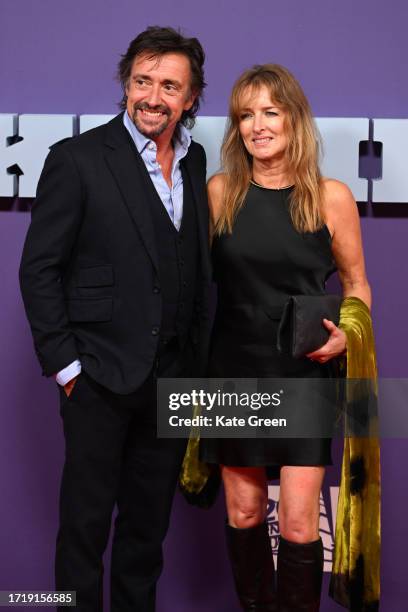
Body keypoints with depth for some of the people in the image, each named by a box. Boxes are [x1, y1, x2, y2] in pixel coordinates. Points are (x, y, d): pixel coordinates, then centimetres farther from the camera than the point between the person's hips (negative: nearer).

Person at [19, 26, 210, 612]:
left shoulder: (194, 159, 8)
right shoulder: (78, 158, -10)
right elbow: (39, 269, -10)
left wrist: (196, 355, 10)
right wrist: (63, 363, -12)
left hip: (173, 374, 5)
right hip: (101, 376, -5)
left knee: (150, 517, 18)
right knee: (86, 518, 9)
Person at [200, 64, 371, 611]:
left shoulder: (331, 197, -3)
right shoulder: (220, 191, 1)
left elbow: (356, 283, 7)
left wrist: (346, 334, -12)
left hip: (304, 374, -2)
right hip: (235, 370, 2)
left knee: (298, 522, -4)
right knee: (243, 513, 10)